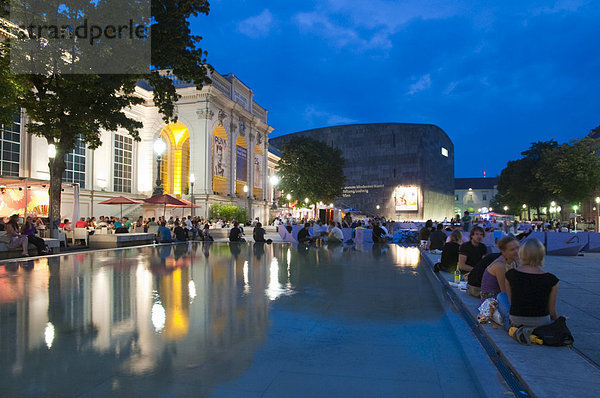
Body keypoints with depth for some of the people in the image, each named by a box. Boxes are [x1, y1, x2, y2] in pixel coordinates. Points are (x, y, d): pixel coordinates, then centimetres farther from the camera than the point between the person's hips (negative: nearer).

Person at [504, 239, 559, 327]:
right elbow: (552, 311, -2)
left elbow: (510, 301, 4)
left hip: (516, 322, 2)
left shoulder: (510, 274, -6)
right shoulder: (551, 280, -10)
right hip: (541, 323, -2)